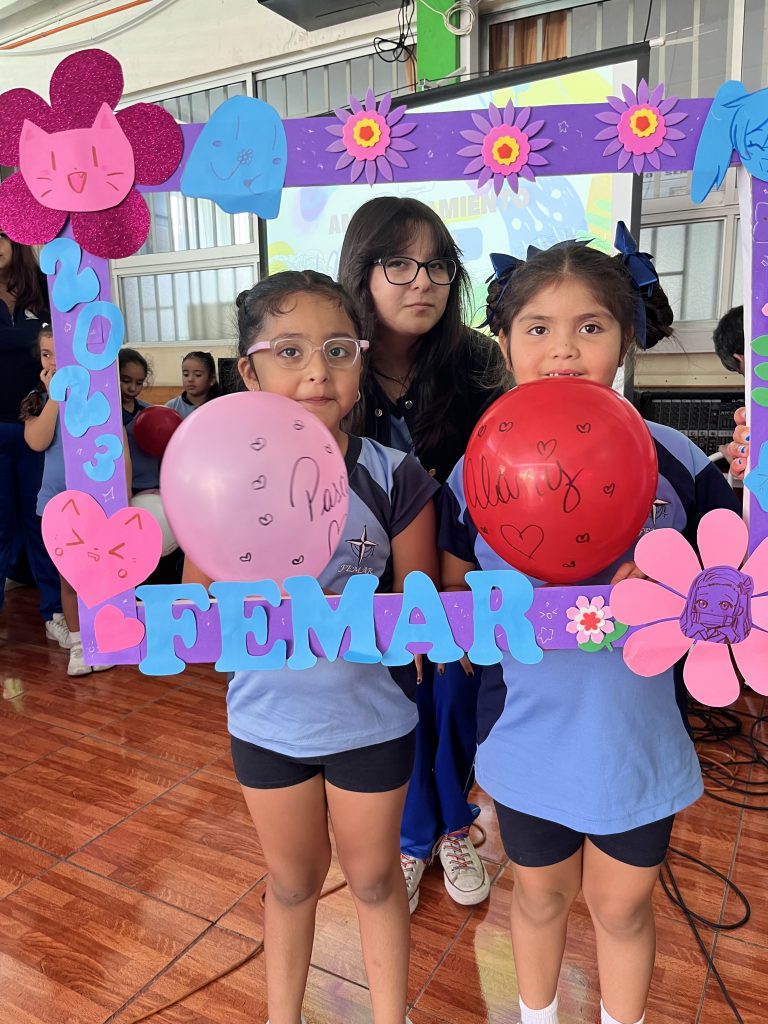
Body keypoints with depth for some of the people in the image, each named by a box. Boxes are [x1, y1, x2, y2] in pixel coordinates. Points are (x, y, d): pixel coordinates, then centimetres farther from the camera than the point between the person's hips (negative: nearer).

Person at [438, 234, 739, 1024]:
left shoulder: (672, 460, -11)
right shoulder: (478, 469, -11)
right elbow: (452, 596, -1)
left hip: (637, 741, 0)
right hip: (529, 742, 0)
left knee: (622, 906, 23)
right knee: (540, 897, 25)